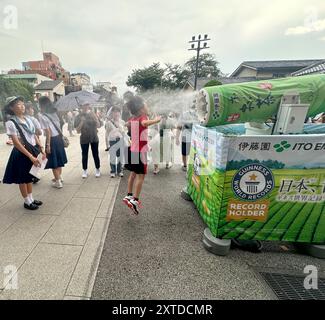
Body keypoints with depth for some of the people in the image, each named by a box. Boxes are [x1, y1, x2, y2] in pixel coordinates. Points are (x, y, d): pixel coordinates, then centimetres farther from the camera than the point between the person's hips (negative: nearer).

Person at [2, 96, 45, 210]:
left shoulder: (28, 119, 5)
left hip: (33, 150, 6)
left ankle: (31, 199, 33)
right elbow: (16, 143, -19)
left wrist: (41, 149, -2)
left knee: (30, 176, 18)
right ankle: (27, 202, 24)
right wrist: (30, 156, -23)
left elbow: (35, 136, 9)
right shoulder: (11, 123, -14)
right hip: (21, 153, -6)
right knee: (23, 178, 9)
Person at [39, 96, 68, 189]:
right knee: (59, 159, 19)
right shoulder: (54, 113, 7)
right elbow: (58, 127, 6)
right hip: (59, 138, 7)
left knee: (53, 161, 5)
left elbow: (48, 132, -17)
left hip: (52, 140, -7)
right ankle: (59, 177, 35)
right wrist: (60, 136, 12)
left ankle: (58, 182, 14)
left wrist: (47, 145, -13)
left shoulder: (42, 116, -12)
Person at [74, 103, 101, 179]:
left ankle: (98, 170, 18)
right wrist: (82, 122, -19)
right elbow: (78, 131, -7)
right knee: (84, 156, 5)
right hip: (84, 139, 0)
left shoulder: (92, 115, 0)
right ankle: (85, 171, 20)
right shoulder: (78, 117, -3)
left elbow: (98, 126, -7)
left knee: (95, 155, 5)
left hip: (94, 138, 1)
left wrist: (94, 117, -18)